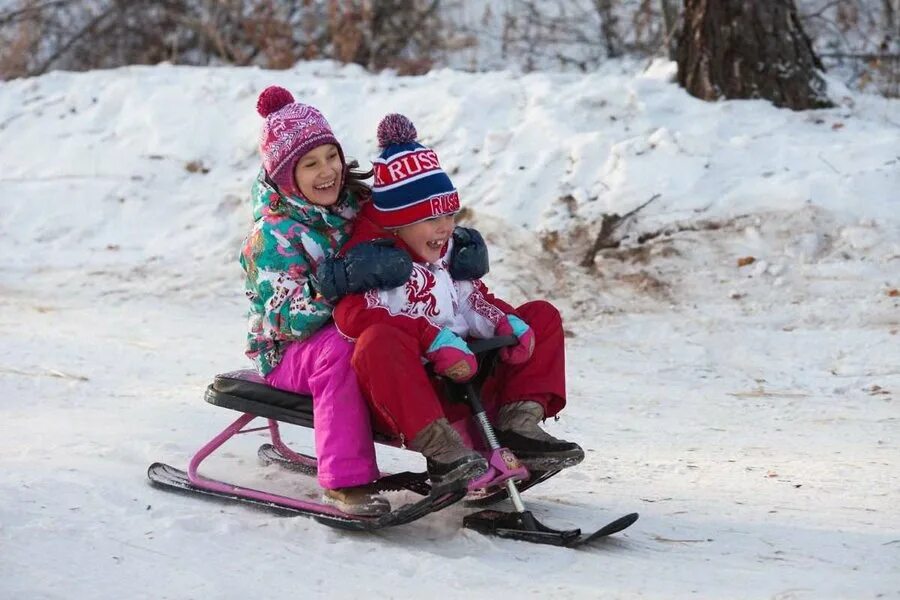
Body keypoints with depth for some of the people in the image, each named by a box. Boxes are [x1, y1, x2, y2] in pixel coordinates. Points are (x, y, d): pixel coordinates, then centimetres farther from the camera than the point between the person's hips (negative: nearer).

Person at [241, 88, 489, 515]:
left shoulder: (358, 204, 3)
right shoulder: (274, 233, -14)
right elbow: (289, 320, -23)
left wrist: (459, 246, -13)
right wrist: (338, 282, -39)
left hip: (363, 331, 6)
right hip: (289, 352, -6)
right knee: (340, 350, -38)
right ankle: (344, 481, -38)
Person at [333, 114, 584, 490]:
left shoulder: (447, 253, 18)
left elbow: (471, 299, 25)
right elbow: (354, 315, -25)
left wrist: (505, 322, 0)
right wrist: (435, 340, -32)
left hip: (463, 380, 8)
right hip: (399, 396, -8)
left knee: (542, 317, 7)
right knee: (380, 340, -42)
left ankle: (519, 424, -13)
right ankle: (440, 450, -45)